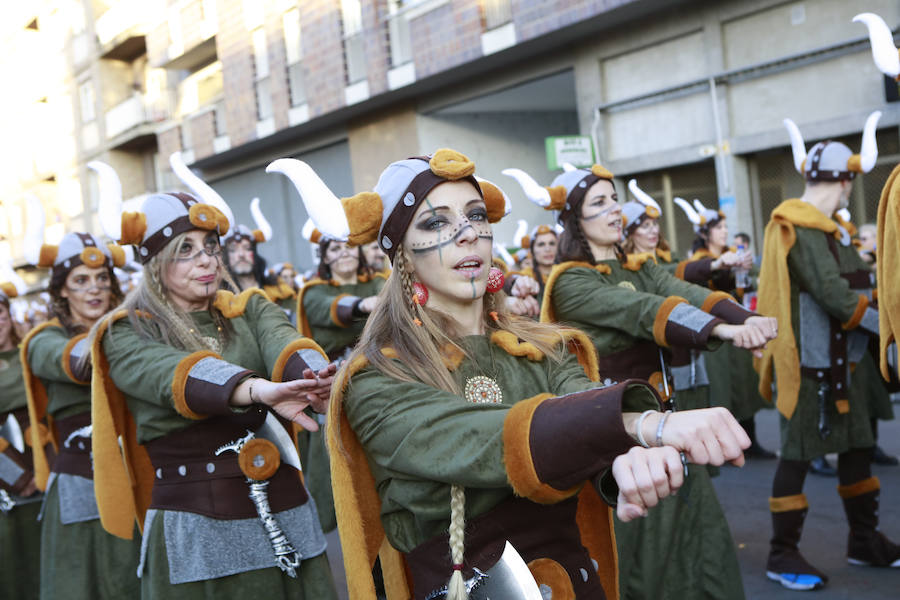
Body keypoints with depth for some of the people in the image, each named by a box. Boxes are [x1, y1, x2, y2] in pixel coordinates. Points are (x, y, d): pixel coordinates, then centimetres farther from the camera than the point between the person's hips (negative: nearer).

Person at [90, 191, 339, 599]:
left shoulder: (251, 310, 7)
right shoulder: (126, 336, -2)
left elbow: (283, 342, -15)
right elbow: (177, 374, -23)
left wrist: (315, 378, -39)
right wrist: (257, 389, -43)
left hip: (286, 515, 3)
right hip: (193, 532, -3)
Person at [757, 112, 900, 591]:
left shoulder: (825, 228, 16)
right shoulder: (800, 229, -15)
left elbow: (855, 285, 11)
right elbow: (832, 295, -22)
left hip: (839, 359, 9)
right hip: (808, 361, -9)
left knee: (857, 446, 14)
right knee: (798, 453, -2)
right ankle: (782, 555, 8)